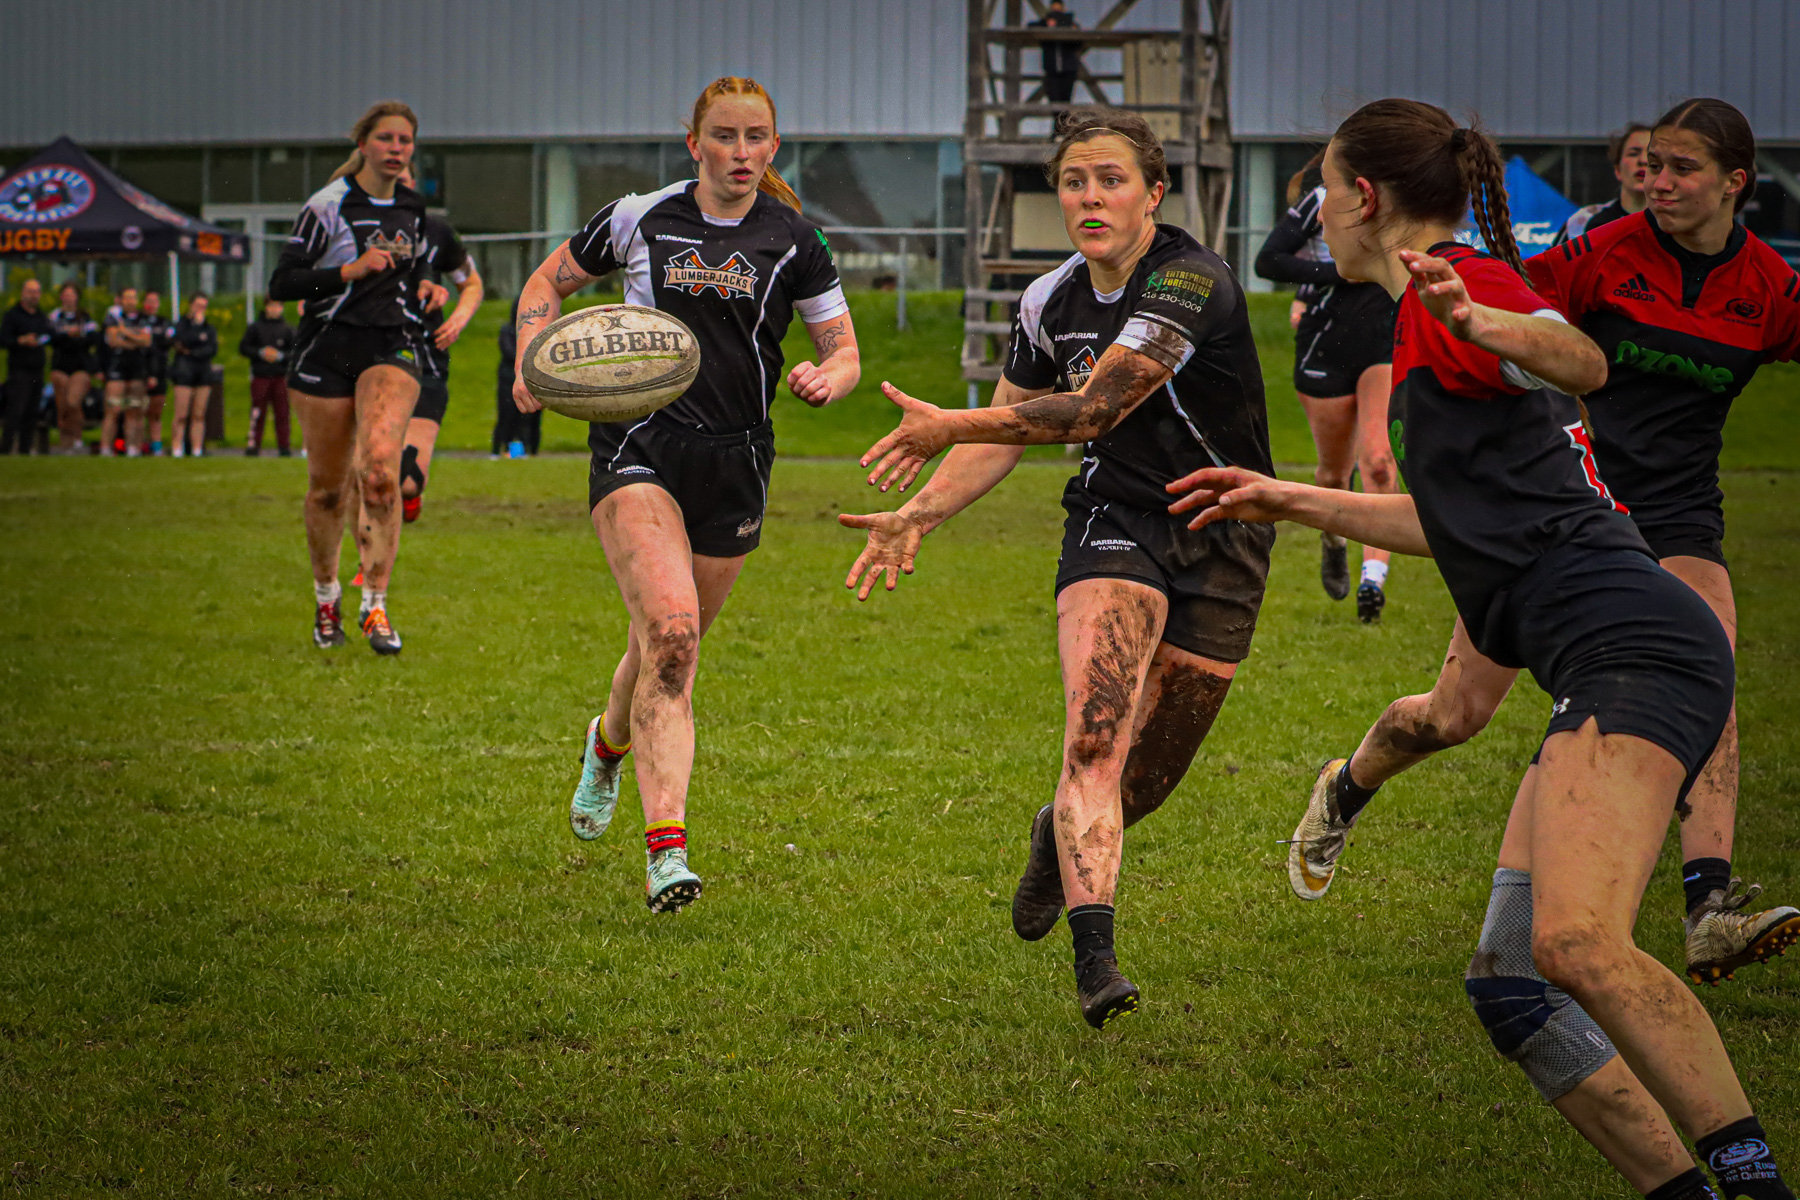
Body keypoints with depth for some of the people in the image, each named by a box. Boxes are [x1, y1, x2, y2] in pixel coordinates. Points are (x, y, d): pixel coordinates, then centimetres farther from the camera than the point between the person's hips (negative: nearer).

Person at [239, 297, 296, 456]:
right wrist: (261, 353, -9)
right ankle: (253, 444, 2)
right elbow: (243, 347, 5)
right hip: (260, 376, -1)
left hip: (280, 377, 1)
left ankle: (283, 446, 3)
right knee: (258, 413, -1)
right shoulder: (255, 327, 6)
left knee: (282, 413, 1)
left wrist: (280, 356, -12)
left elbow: (294, 352, 4)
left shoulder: (287, 330, 7)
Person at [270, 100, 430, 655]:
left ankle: (375, 605, -18)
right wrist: (350, 271, -20)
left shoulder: (413, 207, 10)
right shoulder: (329, 205, -7)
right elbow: (281, 284, -11)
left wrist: (422, 288, 11)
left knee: (380, 468, -22)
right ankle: (326, 594, 32)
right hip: (327, 353, -2)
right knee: (328, 488, 6)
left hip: (390, 349, 2)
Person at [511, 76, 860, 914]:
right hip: (637, 447, -2)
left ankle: (608, 743, 50)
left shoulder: (792, 240, 4)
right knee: (670, 630, -23)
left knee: (667, 653, 13)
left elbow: (845, 353, 9)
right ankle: (666, 851, -27)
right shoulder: (640, 218, 2)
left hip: (734, 467, 3)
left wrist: (828, 378, -15)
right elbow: (547, 285, 15)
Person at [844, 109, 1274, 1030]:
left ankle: (1062, 834, 42)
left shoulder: (1191, 281, -20)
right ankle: (1095, 952, -29)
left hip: (1221, 545, -3)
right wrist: (917, 516, 3)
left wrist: (946, 428, -18)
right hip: (1114, 525, 3)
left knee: (1147, 778, 7)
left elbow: (1092, 408, -24)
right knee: (1096, 729, -22)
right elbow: (1009, 428, 15)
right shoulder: (1052, 303, 1)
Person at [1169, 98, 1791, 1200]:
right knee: (1510, 985, 5)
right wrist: (1295, 503, 44)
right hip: (1611, 667, 10)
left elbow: (1583, 363, -23)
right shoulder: (1452, 299, 28)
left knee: (1575, 943, -28)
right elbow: (1469, 524, 39)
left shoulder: (1454, 282, -2)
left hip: (1632, 646, -10)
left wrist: (1475, 322, -41)